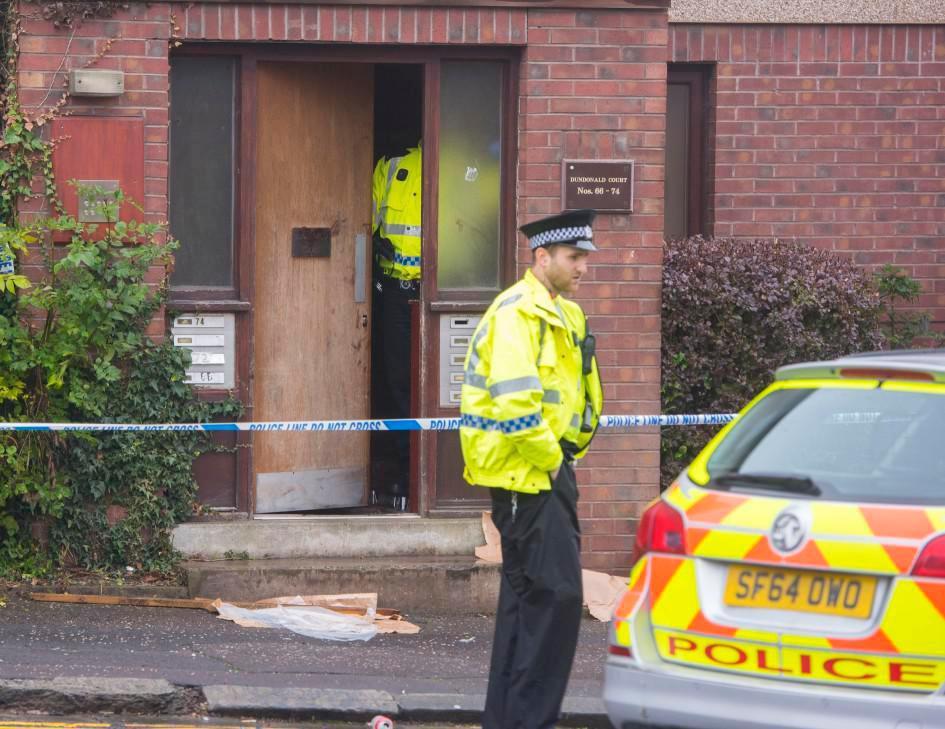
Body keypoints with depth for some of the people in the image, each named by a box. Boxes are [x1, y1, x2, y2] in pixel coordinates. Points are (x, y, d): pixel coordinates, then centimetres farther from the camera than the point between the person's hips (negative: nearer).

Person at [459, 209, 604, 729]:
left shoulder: (565, 315, 17)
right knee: (556, 592, -12)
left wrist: (564, 455, 16)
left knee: (526, 591, 14)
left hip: (551, 467, 10)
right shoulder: (518, 312, -15)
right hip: (525, 471, -10)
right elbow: (514, 399, -26)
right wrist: (548, 458, -16)